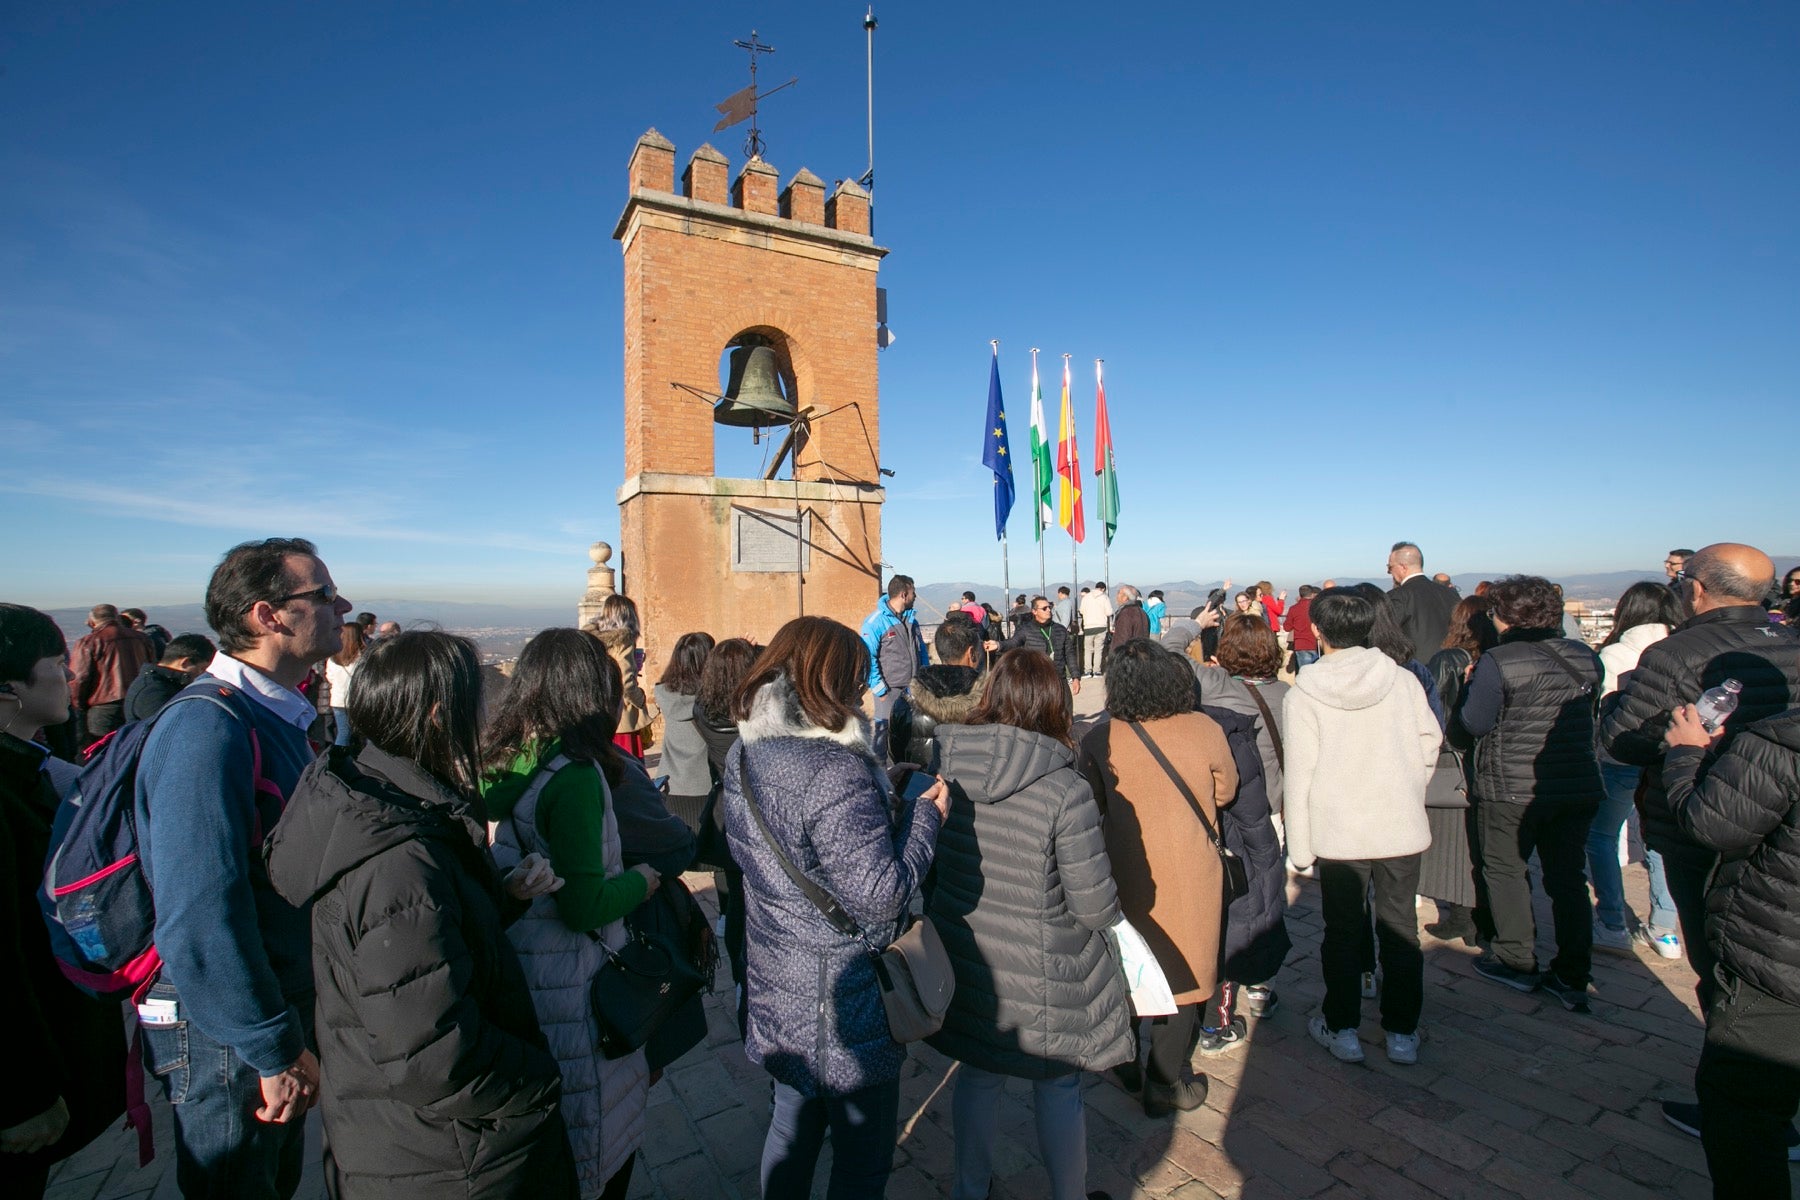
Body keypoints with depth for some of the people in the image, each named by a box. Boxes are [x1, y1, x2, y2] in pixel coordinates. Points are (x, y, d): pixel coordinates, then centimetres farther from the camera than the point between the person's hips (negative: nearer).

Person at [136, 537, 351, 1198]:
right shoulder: (206, 726, -26)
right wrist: (276, 1051, -23)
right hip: (230, 1039, -9)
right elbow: (199, 917, -29)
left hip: (282, 1020, 9)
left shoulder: (281, 715, 6)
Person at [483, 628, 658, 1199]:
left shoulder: (497, 763, 0)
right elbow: (584, 907, -23)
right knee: (605, 1141, 13)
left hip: (509, 975, 8)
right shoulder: (574, 774, -23)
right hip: (569, 991, -8)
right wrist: (640, 881, -6)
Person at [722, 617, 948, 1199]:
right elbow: (882, 896, -29)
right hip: (842, 1014, -8)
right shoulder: (837, 773, -30)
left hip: (778, 997, 8)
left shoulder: (743, 756, -2)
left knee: (791, 1129, 28)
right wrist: (925, 816, -14)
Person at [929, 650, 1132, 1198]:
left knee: (978, 1076, 26)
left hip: (963, 964, 4)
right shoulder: (1066, 791, -24)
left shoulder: (941, 767, -13)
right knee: (1059, 1090, 21)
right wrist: (1113, 912, 4)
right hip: (1045, 976, -4)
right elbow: (1096, 907, -18)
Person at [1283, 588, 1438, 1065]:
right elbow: (1429, 744, 4)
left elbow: (1300, 774, -11)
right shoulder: (1403, 681, -5)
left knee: (1343, 931, 12)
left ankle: (1342, 1029, 23)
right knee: (1399, 927, 15)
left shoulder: (1303, 695, -12)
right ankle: (1402, 1033, 26)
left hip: (1339, 833, -2)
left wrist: (1299, 847, -3)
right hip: (1401, 828, 2)